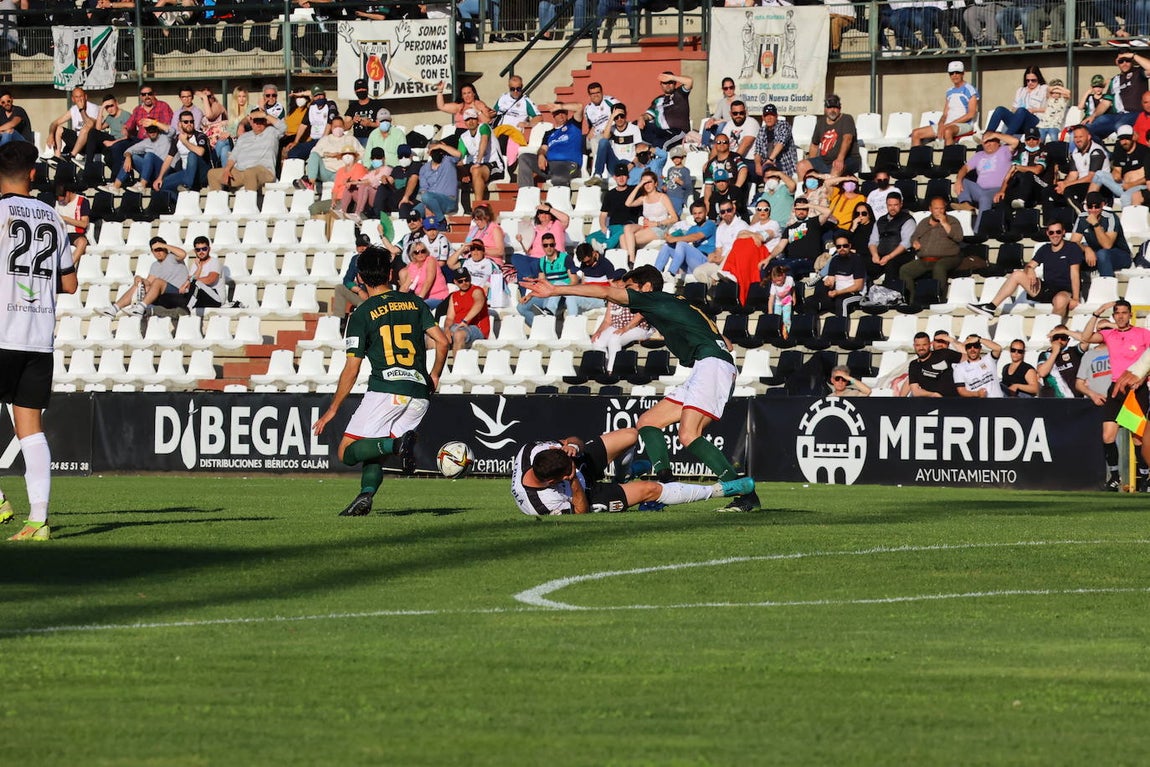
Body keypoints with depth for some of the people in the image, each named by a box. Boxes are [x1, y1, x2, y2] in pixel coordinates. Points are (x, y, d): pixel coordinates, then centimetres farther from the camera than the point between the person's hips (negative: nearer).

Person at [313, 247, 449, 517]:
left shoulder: (362, 315, 0)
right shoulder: (414, 302, 12)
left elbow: (352, 368, -2)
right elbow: (442, 341, 5)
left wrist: (332, 409, 7)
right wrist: (434, 376, 22)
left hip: (385, 391, -5)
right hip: (418, 394, 5)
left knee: (347, 452, 0)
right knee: (372, 453, 16)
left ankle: (395, 444, -27)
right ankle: (366, 496, -14)